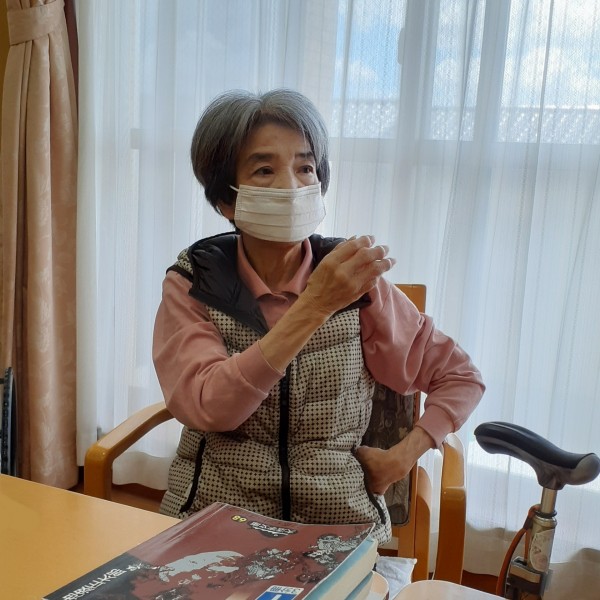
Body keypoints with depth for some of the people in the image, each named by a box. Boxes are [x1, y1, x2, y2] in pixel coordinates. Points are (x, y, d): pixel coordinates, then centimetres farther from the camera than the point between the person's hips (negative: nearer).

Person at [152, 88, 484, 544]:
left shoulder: (355, 281, -3)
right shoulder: (193, 283, -4)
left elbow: (461, 376, 6)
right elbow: (207, 407, -20)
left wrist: (403, 455, -8)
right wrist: (314, 306, -26)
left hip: (339, 523, 2)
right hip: (214, 519, -1)